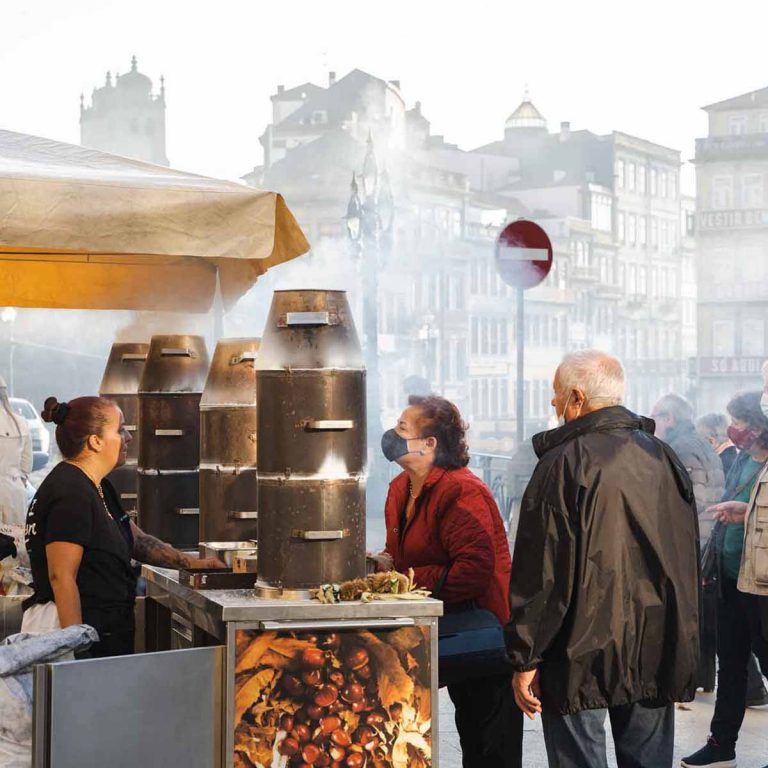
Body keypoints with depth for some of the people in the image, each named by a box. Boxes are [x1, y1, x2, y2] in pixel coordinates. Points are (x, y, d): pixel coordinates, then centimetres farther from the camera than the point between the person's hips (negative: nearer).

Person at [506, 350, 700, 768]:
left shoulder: (564, 463, -12)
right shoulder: (663, 457, 8)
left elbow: (539, 572, -14)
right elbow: (687, 557, 15)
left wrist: (524, 660, -8)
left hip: (583, 653, -6)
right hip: (657, 653, 6)